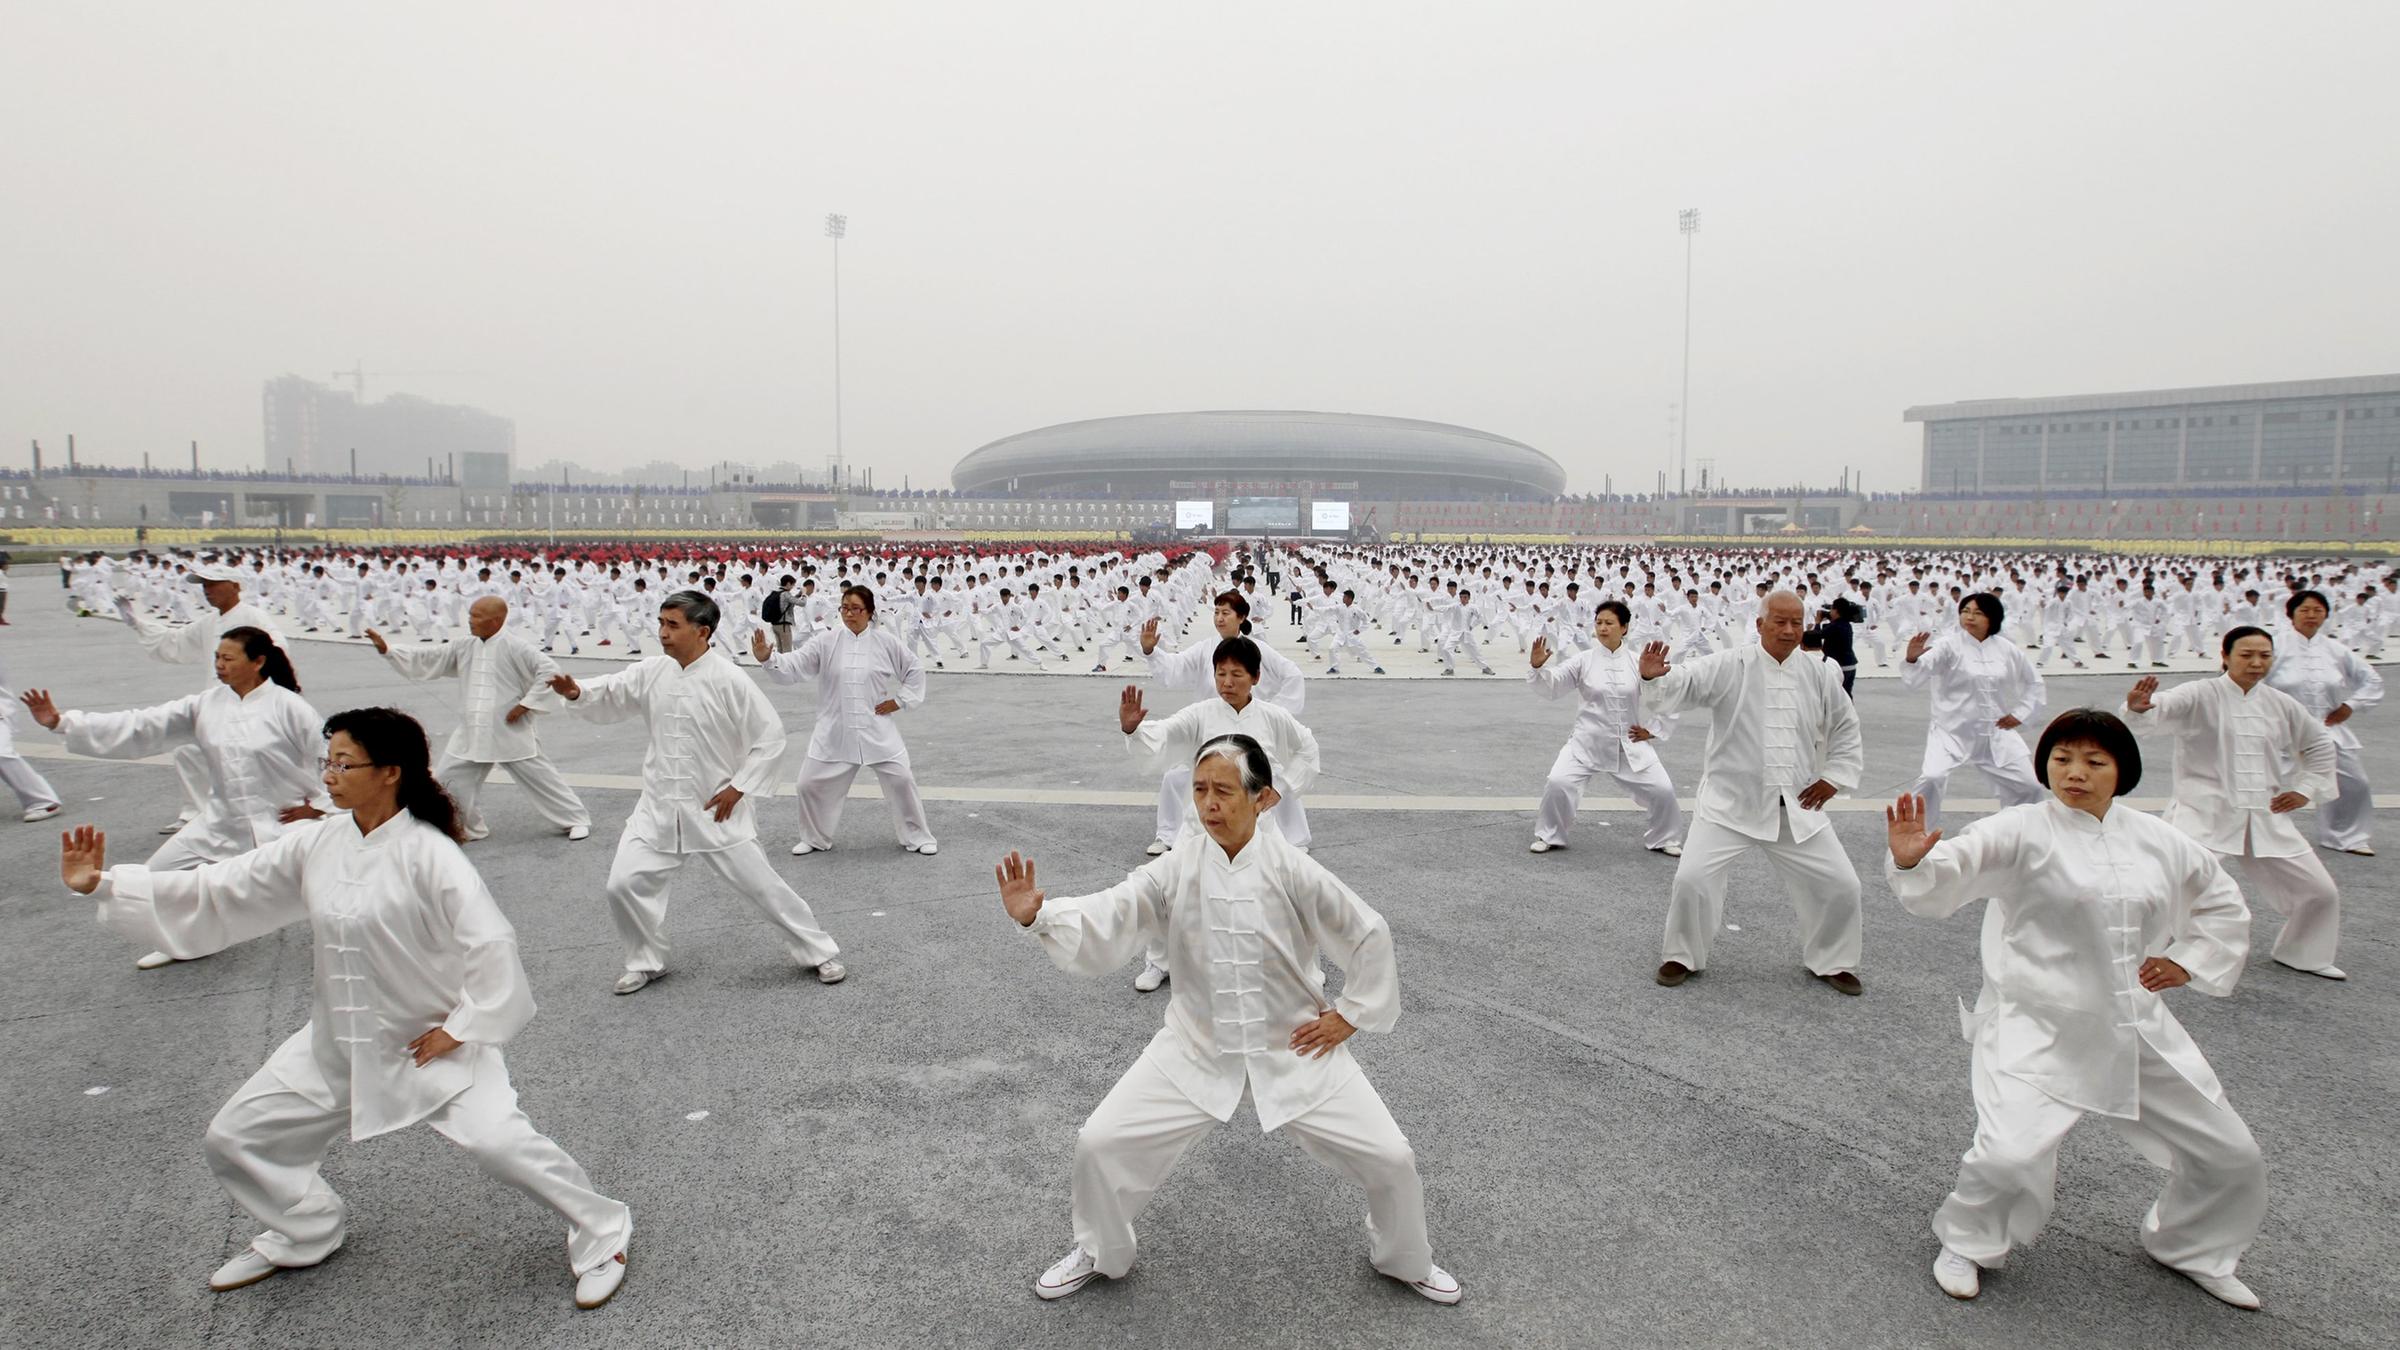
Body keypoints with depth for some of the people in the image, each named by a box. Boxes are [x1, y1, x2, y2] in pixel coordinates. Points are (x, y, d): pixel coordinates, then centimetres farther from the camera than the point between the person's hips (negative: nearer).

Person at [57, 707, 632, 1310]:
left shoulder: (428, 854, -23)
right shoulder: (317, 844, -3)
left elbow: (490, 942, -25)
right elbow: (217, 893, 4)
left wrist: (461, 1028, -20)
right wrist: (102, 883, 0)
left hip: (431, 1040, -7)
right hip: (339, 1043, 7)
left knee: (498, 1139, -21)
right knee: (236, 1137, 15)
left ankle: (600, 1233, 3)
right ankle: (306, 1232, 42)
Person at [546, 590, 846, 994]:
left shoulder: (729, 680, -17)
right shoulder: (652, 672, -3)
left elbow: (770, 736, -14)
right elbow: (611, 697, 6)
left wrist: (739, 788, -15)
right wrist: (576, 691, -16)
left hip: (716, 810, -4)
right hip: (660, 808, 5)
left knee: (759, 884, 1)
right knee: (624, 884, 1)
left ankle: (819, 952, 18)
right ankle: (646, 961, 26)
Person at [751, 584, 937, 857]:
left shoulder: (886, 642, -3)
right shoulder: (825, 642, -3)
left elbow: (915, 671, 8)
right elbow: (792, 667, -11)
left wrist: (899, 700, -2)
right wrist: (766, 657, -29)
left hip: (877, 730, -1)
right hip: (835, 732, 1)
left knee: (901, 781, 0)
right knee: (812, 784, 4)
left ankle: (917, 837, 20)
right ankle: (815, 838, 29)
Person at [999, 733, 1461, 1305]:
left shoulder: (1293, 870, -16)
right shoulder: (1175, 870, -13)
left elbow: (1369, 936, -6)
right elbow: (1104, 922, -23)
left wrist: (1349, 1015, -5)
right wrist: (1036, 914, -41)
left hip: (1297, 1049, -1)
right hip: (1197, 1051, 1)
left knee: (1388, 1156, -3)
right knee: (1101, 1142, -4)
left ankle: (1405, 1259, 32)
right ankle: (1098, 1251, 28)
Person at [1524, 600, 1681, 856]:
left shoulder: (1638, 662, -4)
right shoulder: (1583, 660, -6)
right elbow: (1552, 687, -9)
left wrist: (1652, 729, 0)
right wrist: (1538, 666, -27)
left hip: (1630, 744, 1)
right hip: (1588, 742, -1)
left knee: (1662, 789, 0)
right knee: (1558, 783, -14)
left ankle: (1663, 839, 28)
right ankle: (1550, 836, 11)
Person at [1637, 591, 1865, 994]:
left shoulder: (1819, 674, 2)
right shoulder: (1727, 667, -10)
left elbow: (1846, 727, 16)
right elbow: (1679, 686, -21)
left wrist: (1833, 777, 7)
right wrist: (1653, 677, -43)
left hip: (1796, 808, 3)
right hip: (1730, 803, -3)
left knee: (1840, 884, 4)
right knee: (1693, 877, -10)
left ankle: (1832, 961, 30)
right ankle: (1684, 956, 15)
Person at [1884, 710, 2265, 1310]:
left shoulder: (2158, 840, 4)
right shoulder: (2021, 832, -13)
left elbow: (2224, 905, 21)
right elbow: (1950, 871, -30)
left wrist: (2188, 962, 6)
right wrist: (1912, 861, -52)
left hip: (2139, 1030, 6)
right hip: (2037, 1029, -6)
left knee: (2228, 1155, 14)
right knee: (2011, 1155, -22)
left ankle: (2192, 1248, 45)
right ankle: (1967, 1244, 10)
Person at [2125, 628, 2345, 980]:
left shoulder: (2281, 704, 6)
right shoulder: (2200, 696, -10)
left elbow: (2319, 743, 23)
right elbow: (2159, 709, -31)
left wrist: (2306, 790, 12)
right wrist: (2137, 706, -54)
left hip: (2266, 819, 6)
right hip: (2204, 816, -5)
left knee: (2319, 891, 13)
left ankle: (2302, 954, 40)